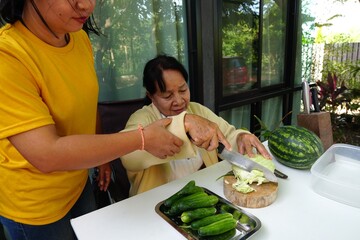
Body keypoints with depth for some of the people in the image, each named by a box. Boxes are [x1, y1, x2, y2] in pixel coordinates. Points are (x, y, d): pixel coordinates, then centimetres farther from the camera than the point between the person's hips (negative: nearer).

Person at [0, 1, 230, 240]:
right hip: (35, 207, -5)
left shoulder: (80, 38, -8)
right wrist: (143, 138, -31)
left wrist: (102, 156, 8)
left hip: (79, 183, 6)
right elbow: (47, 155, -34)